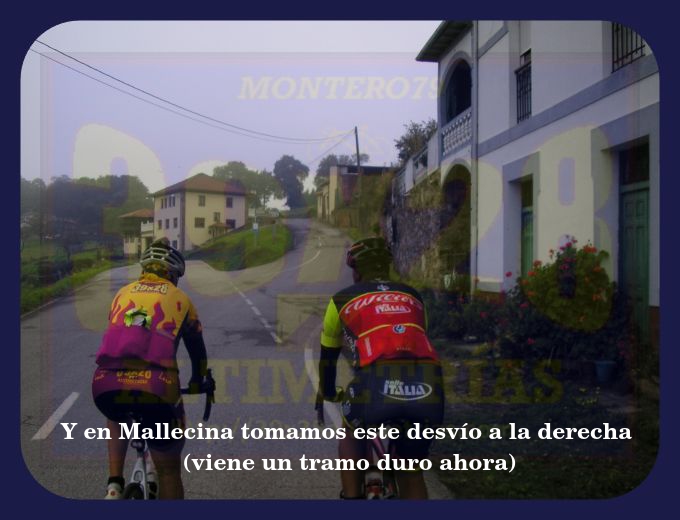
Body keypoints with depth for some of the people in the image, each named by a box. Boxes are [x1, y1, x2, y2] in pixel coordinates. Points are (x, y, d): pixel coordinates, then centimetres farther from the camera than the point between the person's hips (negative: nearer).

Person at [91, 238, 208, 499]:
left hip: (107, 386, 3)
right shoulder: (180, 298, 20)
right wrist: (198, 382, 49)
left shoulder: (124, 292, 25)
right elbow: (197, 347, 31)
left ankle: (114, 484, 24)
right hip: (156, 389, -2)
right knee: (169, 471, 17)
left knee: (117, 418, 40)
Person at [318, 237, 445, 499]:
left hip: (378, 380, -2)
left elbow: (328, 355, 34)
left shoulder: (343, 299, 23)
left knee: (351, 436, 31)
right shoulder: (412, 296, 31)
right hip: (427, 386, 3)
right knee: (411, 472, 24)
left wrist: (328, 393, 52)